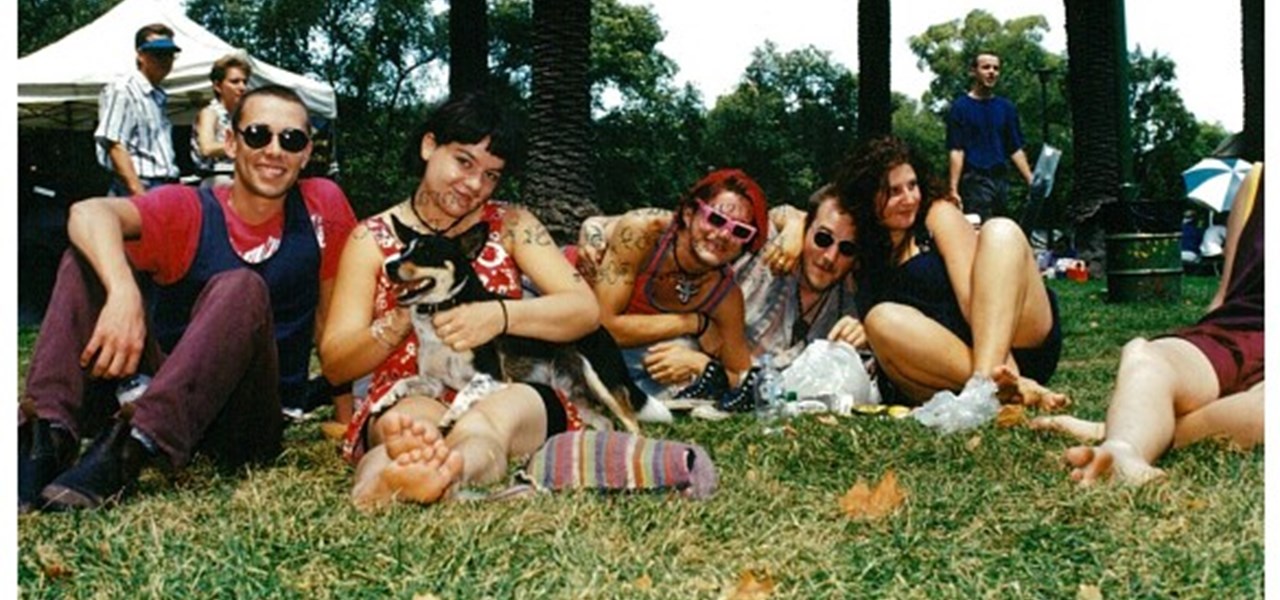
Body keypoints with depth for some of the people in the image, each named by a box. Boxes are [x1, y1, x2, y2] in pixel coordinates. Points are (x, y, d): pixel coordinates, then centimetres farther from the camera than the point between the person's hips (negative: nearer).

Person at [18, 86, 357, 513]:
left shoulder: (322, 207, 0)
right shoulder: (188, 211, -2)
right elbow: (88, 212, -21)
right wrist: (123, 293, -41)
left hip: (250, 423, -1)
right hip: (160, 386, 2)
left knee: (242, 290, -29)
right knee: (91, 255, -14)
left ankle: (135, 445, -40)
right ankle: (49, 436, -28)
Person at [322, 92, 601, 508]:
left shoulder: (510, 224, 12)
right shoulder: (373, 238, 10)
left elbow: (586, 311, -1)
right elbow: (334, 365, 4)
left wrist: (500, 315, -20)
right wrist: (401, 319, -16)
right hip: (408, 399, 1)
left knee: (497, 415, -36)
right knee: (416, 420, -35)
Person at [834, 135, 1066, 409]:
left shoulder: (938, 214, 6)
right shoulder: (863, 257, 14)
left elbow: (971, 294, -8)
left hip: (1020, 347, 0)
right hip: (941, 367, 0)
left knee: (1000, 231, -18)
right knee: (884, 318, -26)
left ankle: (986, 379, -39)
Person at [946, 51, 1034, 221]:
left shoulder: (1007, 107, 12)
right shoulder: (961, 107, -1)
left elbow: (1015, 149, 12)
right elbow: (956, 151, -7)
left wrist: (1031, 181, 1)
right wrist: (953, 190, -15)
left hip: (1001, 180, 5)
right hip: (975, 181, -5)